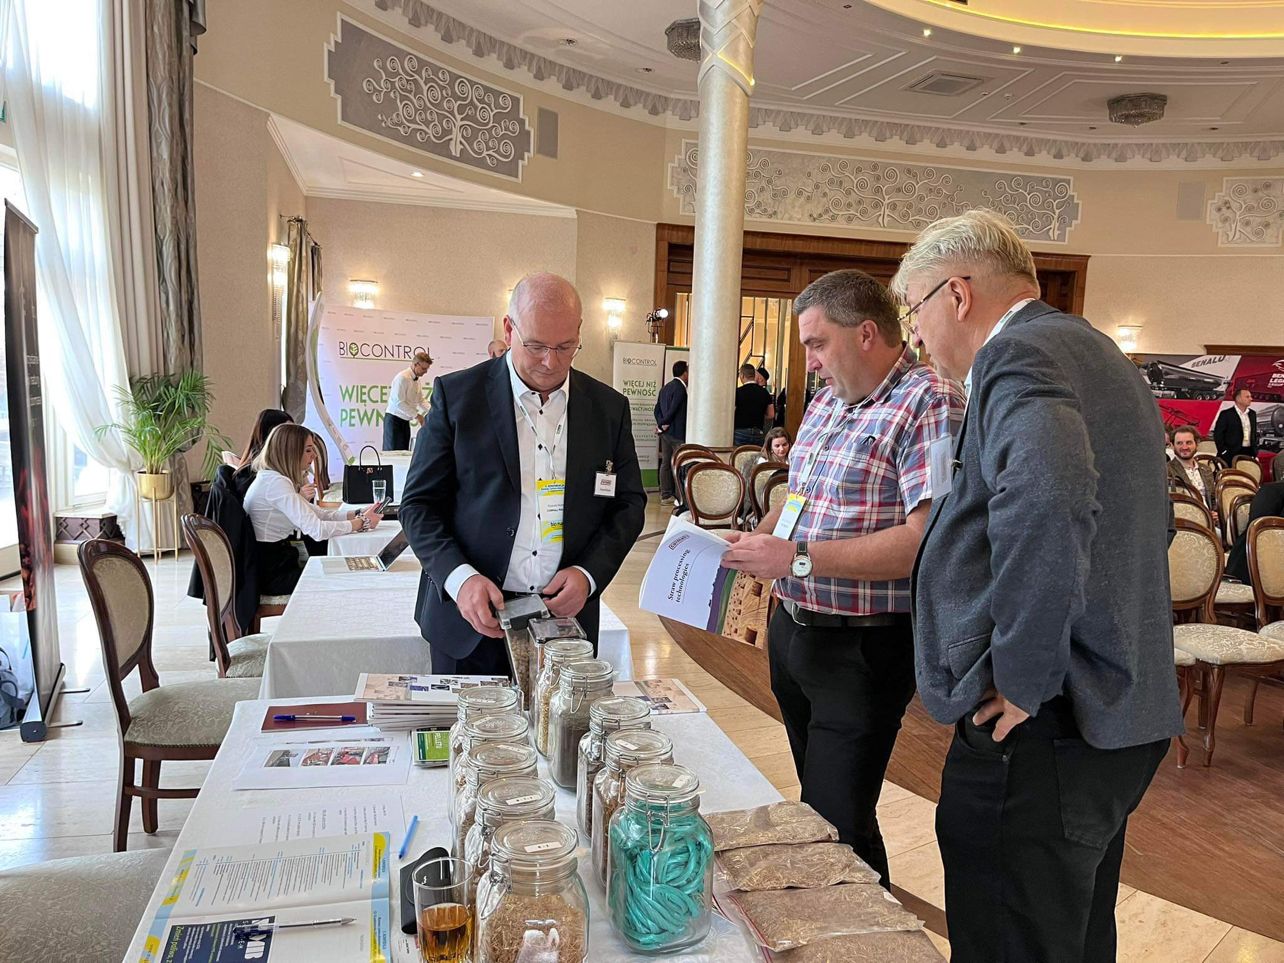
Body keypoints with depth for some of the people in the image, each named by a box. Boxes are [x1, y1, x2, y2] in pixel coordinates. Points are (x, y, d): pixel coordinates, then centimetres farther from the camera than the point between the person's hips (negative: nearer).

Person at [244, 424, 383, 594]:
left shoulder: (274, 478, 11)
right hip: (273, 575, -9)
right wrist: (362, 523, -16)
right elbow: (316, 529, -26)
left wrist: (358, 515, -2)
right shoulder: (275, 483, -21)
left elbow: (317, 513, 10)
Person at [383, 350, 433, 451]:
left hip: (405, 421, 8)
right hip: (394, 420, -8)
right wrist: (417, 415, -20)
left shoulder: (416, 380, 10)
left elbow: (421, 400, 14)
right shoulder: (402, 377, -17)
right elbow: (399, 402, -22)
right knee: (393, 453, -8)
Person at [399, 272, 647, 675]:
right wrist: (460, 577, -18)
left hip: (567, 615, 2)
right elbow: (419, 505, -3)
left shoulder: (609, 407, 2)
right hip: (470, 615, -1)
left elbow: (629, 503, 8)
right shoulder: (457, 395, -4)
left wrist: (588, 574, -8)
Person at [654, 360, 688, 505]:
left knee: (665, 463, 10)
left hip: (665, 432, 9)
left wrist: (661, 423, 1)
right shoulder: (680, 388, -15)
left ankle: (666, 495, 13)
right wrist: (662, 424, -9)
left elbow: (657, 408, 11)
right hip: (677, 432, -9)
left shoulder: (665, 388, 13)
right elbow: (673, 409, -20)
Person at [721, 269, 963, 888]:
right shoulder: (828, 400, 10)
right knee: (813, 800, 23)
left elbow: (927, 539, -27)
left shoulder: (928, 403, -17)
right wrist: (755, 540, 1)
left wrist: (799, 557, -26)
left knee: (839, 820, 1)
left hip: (862, 646, -9)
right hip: (792, 628, 9)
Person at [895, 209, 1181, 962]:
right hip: (1116, 715, 10)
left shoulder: (1020, 354, -14)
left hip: (1041, 730, -10)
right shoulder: (1095, 351, 17)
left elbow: (1045, 496, -35)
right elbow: (1151, 519, 26)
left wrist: (1025, 679, -24)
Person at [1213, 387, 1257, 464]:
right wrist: (1223, 451, -11)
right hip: (1231, 455, -6)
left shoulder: (1252, 414, 14)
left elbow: (1254, 434, 20)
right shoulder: (1226, 414, -5)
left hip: (1248, 453, 6)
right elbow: (1218, 435, -7)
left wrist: (1255, 453, 14)